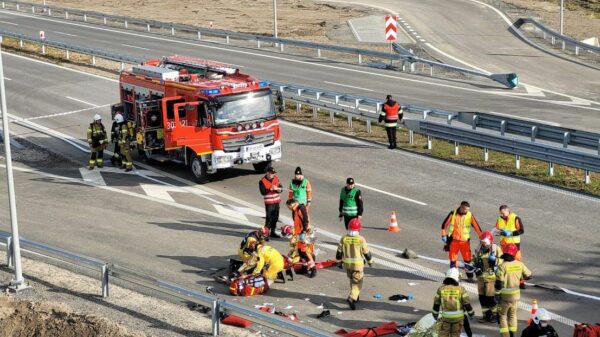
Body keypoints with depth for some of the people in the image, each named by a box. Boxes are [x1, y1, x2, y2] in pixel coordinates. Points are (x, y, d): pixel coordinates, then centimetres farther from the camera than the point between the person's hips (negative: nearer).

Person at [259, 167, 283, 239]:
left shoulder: (276, 178, 5)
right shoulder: (262, 181, -10)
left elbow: (281, 189, 3)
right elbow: (263, 192, -18)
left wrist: (277, 188, -18)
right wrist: (271, 189, -28)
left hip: (276, 201, 6)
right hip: (269, 202, -6)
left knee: (275, 217, 12)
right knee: (269, 218, -8)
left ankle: (273, 232, 25)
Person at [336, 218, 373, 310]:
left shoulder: (344, 238, -5)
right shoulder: (361, 239, -14)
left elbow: (339, 252, 3)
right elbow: (366, 252, -6)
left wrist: (339, 262, 19)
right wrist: (370, 261, 12)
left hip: (347, 264, 4)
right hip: (358, 264, -4)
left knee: (352, 279, 26)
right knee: (357, 282, 4)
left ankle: (355, 296, 38)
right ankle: (352, 298, -17)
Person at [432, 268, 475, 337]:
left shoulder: (441, 289, -7)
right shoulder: (461, 289, -12)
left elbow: (436, 304, 3)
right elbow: (467, 304, -7)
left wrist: (435, 314, 18)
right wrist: (471, 313, 9)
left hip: (446, 316, 0)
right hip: (458, 316, 0)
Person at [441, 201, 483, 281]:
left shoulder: (470, 216, -5)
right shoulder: (453, 214, -6)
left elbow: (476, 227, -3)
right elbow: (444, 224, 3)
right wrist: (443, 235, 3)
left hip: (465, 241, 0)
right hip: (454, 240, 0)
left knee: (468, 259, -1)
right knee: (453, 259, 6)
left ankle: (470, 276, 10)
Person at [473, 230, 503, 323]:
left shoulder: (496, 249, -5)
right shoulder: (479, 250, 8)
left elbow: (502, 261, -5)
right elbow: (475, 261, 19)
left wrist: (495, 260, -21)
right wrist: (476, 264, -1)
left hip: (492, 277, -5)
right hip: (481, 276, 5)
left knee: (491, 297, -5)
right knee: (482, 297, 8)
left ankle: (495, 314, 9)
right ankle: (486, 315, 20)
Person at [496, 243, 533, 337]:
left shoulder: (502, 266, -19)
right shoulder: (519, 264, -4)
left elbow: (499, 283, -19)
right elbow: (528, 275, 10)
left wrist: (497, 295, -9)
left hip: (505, 295, -5)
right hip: (516, 295, 5)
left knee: (502, 315, 9)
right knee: (512, 314, 22)